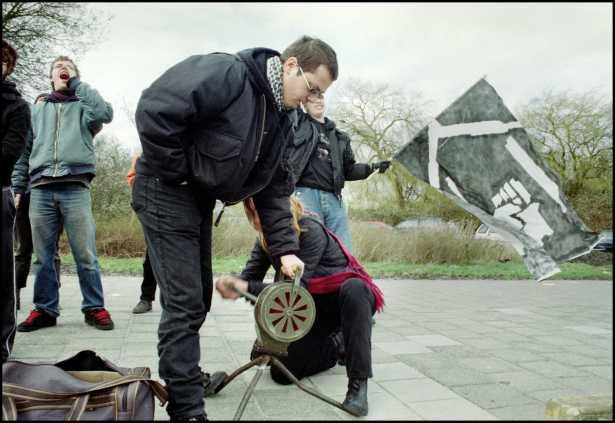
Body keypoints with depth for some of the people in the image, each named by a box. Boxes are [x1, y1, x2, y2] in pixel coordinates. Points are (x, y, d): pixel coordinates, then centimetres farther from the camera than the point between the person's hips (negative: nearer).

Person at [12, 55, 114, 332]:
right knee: (43, 256, 5)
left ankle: (94, 308, 3)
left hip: (75, 188, -3)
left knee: (85, 255, -4)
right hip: (41, 189, 3)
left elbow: (105, 114, -10)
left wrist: (78, 83, 1)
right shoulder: (37, 110, 23)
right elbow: (24, 150, 19)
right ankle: (45, 309, 13)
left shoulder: (83, 107, 14)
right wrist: (17, 187, 10)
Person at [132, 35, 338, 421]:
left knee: (199, 298, 15)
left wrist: (285, 249, -3)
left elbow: (274, 191, 6)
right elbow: (154, 110, -29)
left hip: (200, 200, 9)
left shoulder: (281, 123, 6)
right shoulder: (226, 73, -21)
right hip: (166, 191, -9)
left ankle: (183, 374, 35)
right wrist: (178, 173, -19)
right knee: (185, 301, -9)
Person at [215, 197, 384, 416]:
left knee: (353, 290, -42)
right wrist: (232, 286, -35)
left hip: (352, 294, -6)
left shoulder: (310, 231, -27)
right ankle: (337, 346, 19)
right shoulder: (266, 239, -5)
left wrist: (247, 288, -37)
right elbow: (248, 277, -12)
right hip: (315, 307, 6)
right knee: (282, 371, -4)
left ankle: (358, 384, -34)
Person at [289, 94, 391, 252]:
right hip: (306, 193, -4)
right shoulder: (298, 121, 14)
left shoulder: (340, 137, 23)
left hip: (334, 198, 4)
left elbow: (348, 170, 20)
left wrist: (372, 167, 7)